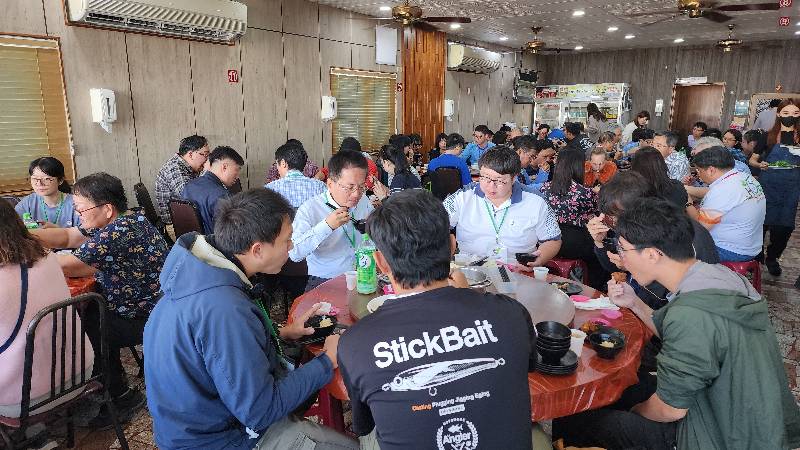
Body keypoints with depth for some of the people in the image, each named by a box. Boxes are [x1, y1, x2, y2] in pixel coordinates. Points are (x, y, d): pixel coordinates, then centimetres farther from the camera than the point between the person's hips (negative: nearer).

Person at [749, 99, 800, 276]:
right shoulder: (768, 136, 1)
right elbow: (753, 159, 7)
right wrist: (760, 165, -13)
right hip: (768, 186, -2)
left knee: (784, 226, 6)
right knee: (762, 223, 0)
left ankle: (772, 258, 25)